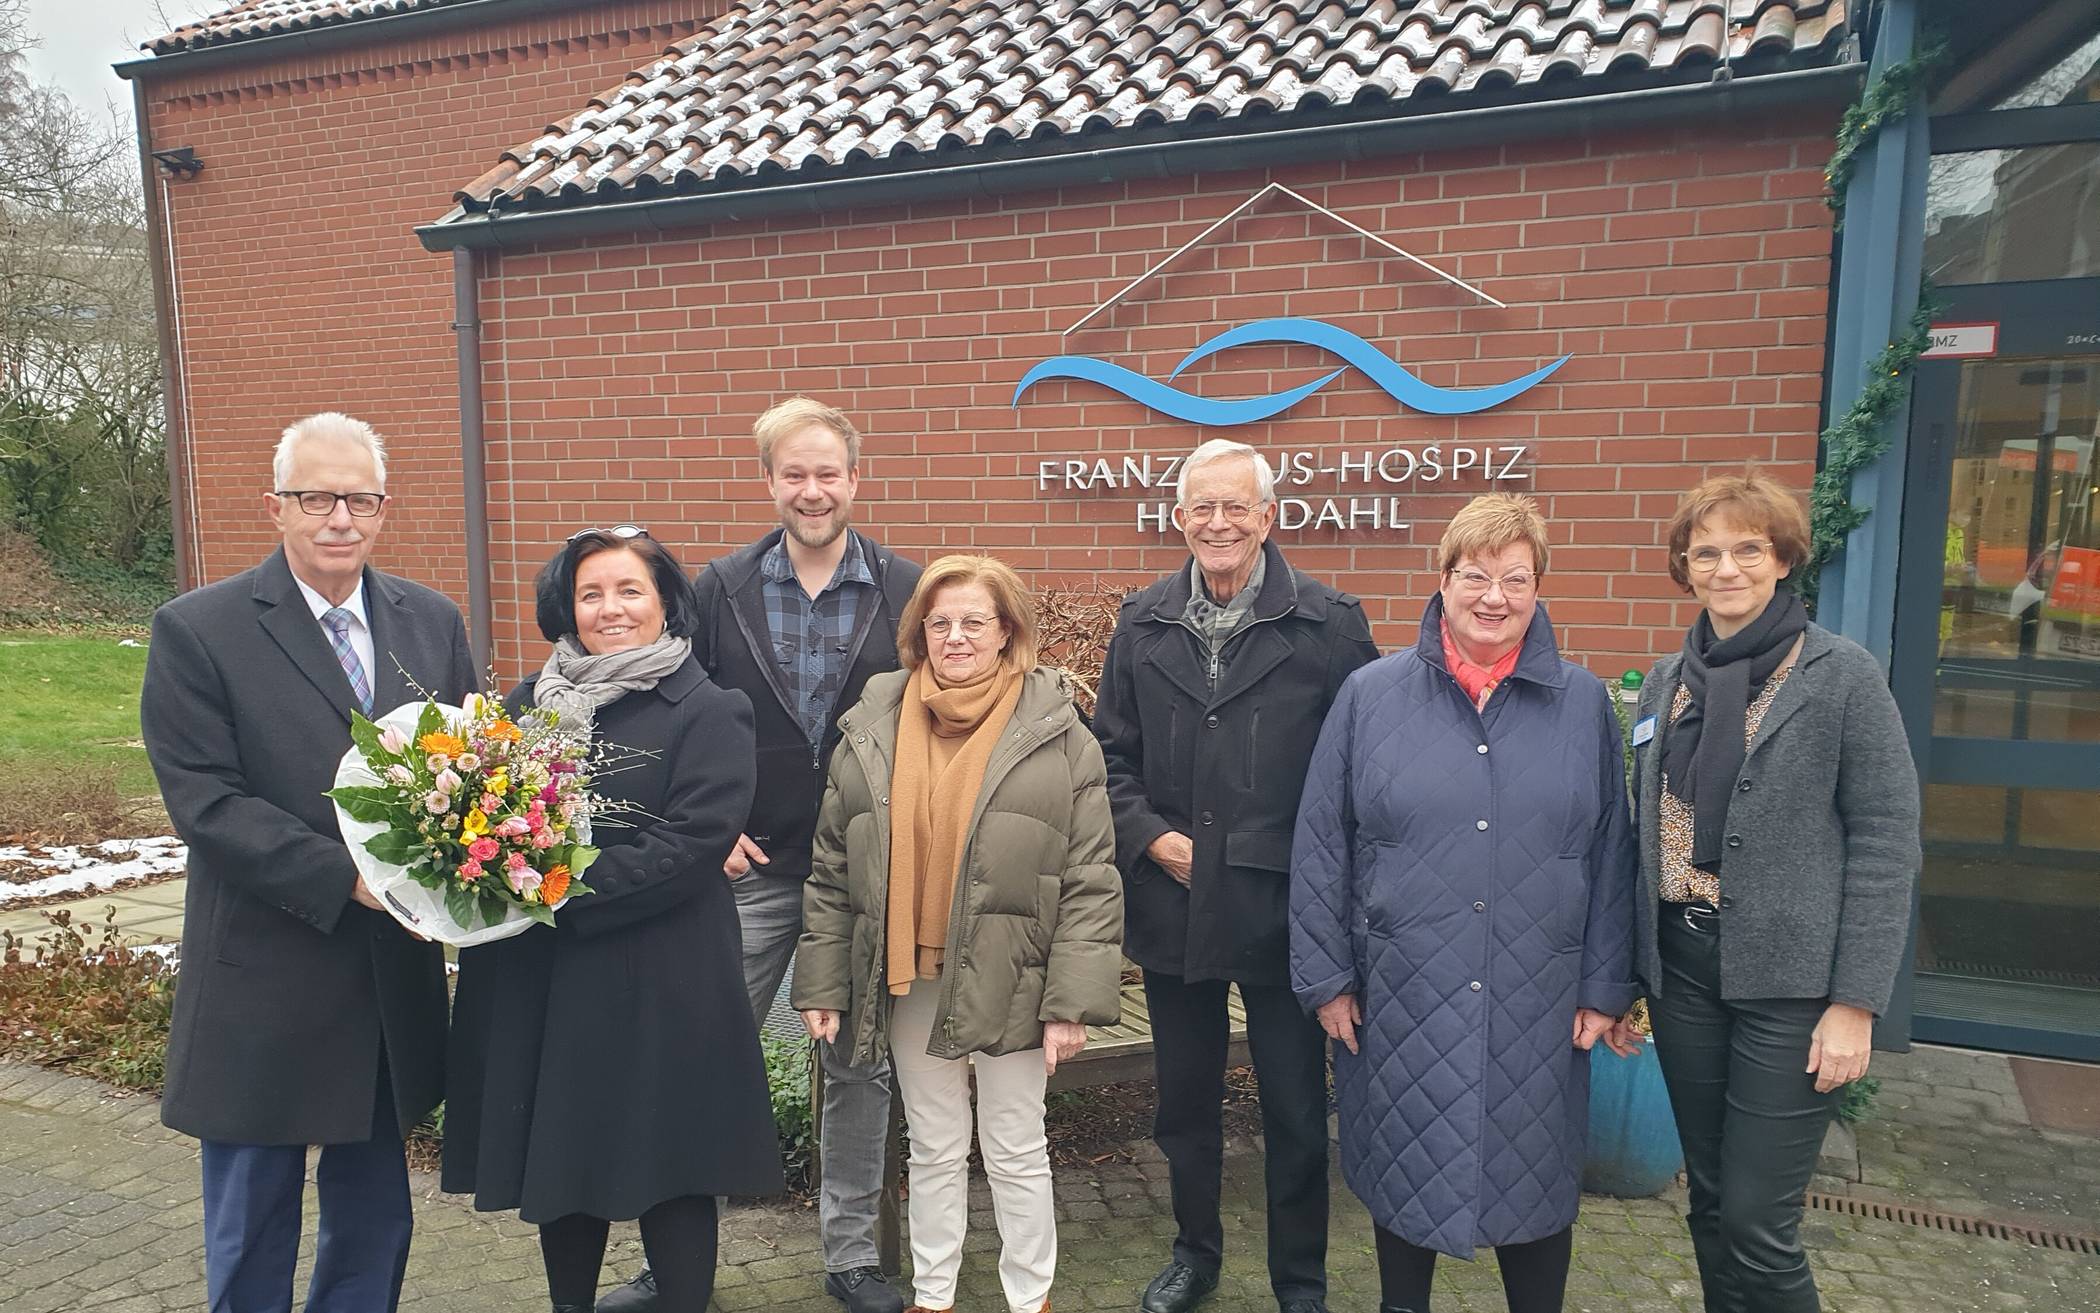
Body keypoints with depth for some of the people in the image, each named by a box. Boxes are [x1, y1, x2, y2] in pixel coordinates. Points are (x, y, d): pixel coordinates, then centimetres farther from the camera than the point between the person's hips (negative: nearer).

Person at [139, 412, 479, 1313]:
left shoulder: (432, 621, 4)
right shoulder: (197, 631, -8)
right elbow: (205, 802, -14)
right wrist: (348, 880, -23)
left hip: (396, 983, 4)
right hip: (263, 990, -3)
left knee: (375, 1229, 20)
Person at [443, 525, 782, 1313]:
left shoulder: (707, 714, -7)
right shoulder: (531, 702, 10)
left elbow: (695, 842, -15)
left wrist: (571, 889, -22)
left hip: (659, 983, -5)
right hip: (537, 980, 5)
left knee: (669, 1171, 6)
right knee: (558, 1161, 15)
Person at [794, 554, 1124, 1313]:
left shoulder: (1056, 735, -7)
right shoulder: (872, 730, 2)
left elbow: (1091, 880, -8)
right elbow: (832, 872, 5)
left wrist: (1074, 1000, -12)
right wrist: (822, 985, 3)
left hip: (1009, 986, -2)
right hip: (909, 982, 3)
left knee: (1016, 1153, 12)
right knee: (934, 1149, 17)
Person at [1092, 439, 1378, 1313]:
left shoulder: (1328, 624, -7)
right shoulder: (1143, 623, 4)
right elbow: (1111, 755, 8)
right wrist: (1150, 836, -5)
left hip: (1281, 909, -3)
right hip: (1172, 904, 3)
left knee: (1296, 1110, 10)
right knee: (1184, 1099, 19)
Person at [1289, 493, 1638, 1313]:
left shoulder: (1583, 703, 1)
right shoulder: (1370, 694, -3)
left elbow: (1609, 855, 4)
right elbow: (1321, 846, -2)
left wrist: (1605, 988, 2)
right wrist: (1326, 976, -3)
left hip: (1537, 1001, 1)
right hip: (1400, 997, 0)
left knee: (1535, 1182, 15)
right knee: (1404, 1176, 15)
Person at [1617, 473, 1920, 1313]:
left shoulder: (1843, 675, -7)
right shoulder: (1666, 682, 7)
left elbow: (1886, 844, -9)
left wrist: (1856, 1002, -12)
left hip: (1789, 978, -4)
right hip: (1680, 968, 5)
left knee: (1758, 1222, 0)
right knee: (1709, 1203, 15)